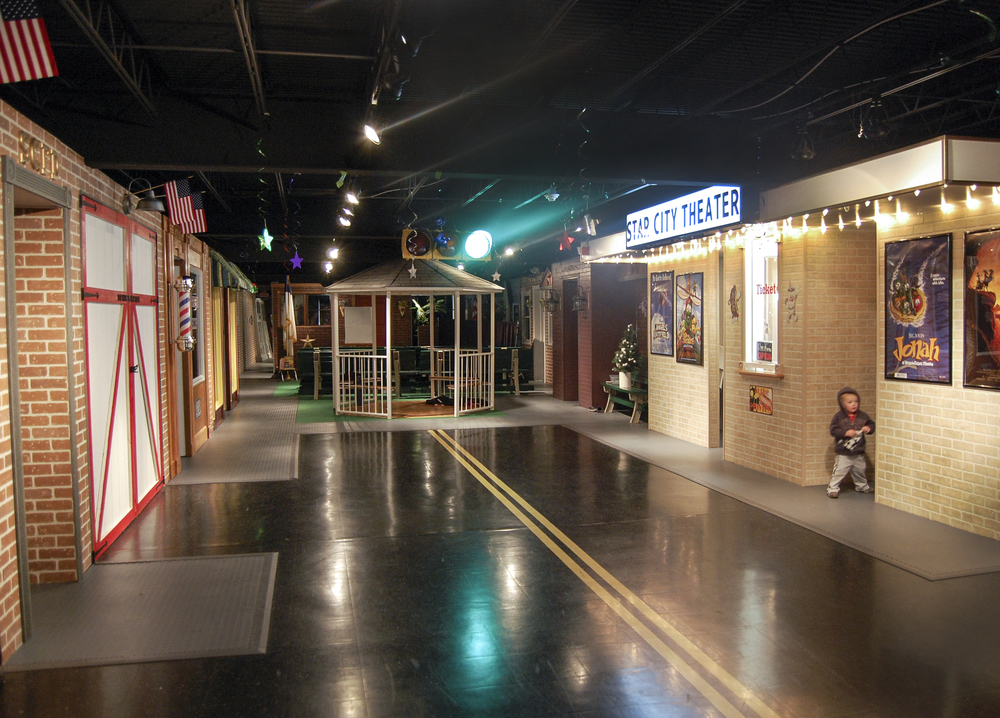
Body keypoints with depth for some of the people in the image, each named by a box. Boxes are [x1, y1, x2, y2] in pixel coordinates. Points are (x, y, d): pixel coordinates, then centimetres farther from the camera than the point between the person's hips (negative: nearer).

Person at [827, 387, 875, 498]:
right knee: (839, 472, -6)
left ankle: (862, 486, 43)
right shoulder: (838, 416, -11)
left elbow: (871, 424, 11)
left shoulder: (862, 416, 1)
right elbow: (833, 430, -13)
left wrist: (869, 428, -11)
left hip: (859, 452, 5)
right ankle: (833, 488, 6)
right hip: (843, 453, -4)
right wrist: (845, 433, -23)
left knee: (860, 471, 21)